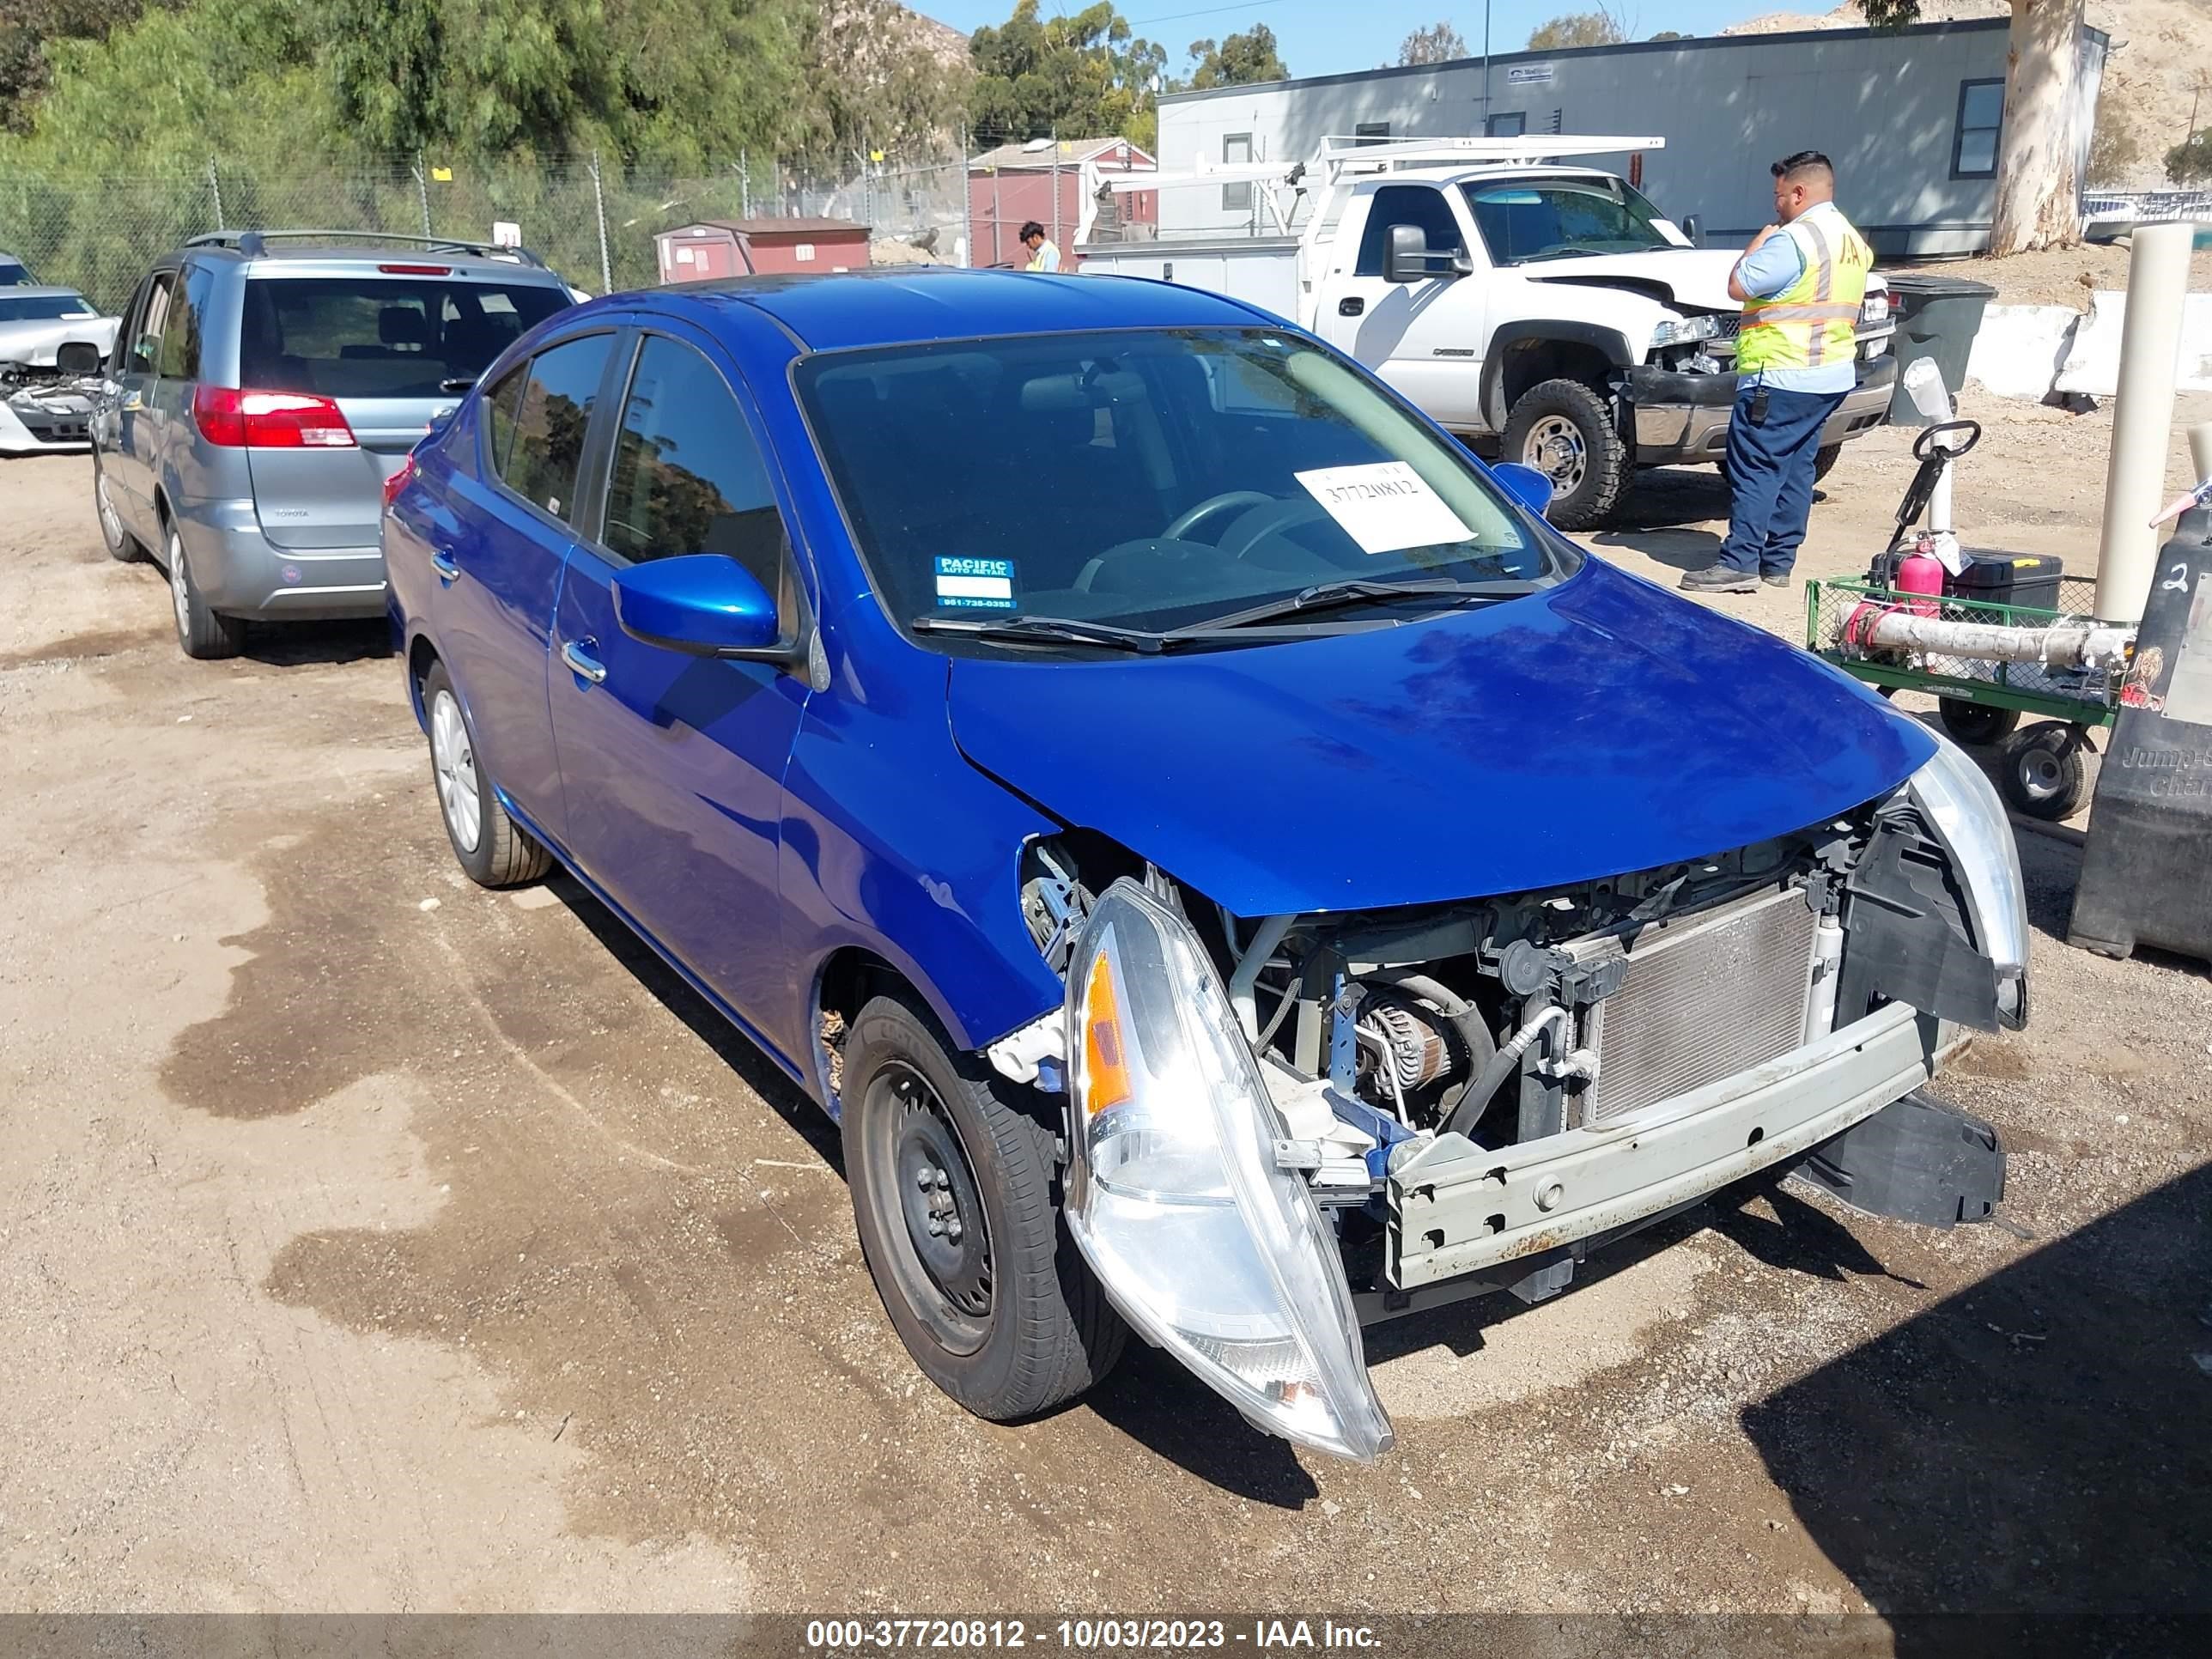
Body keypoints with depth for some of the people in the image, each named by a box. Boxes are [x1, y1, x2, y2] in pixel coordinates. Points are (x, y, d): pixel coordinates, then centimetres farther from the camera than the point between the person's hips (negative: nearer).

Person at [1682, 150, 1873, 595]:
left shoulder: (1795, 238, -15)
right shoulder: (1854, 241, 16)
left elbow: (1739, 286, -15)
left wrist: (1761, 240, 0)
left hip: (1781, 376, -10)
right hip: (1833, 377, 10)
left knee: (1754, 467, -8)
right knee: (1796, 467, 12)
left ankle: (1739, 563, -10)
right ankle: (1778, 561, 15)